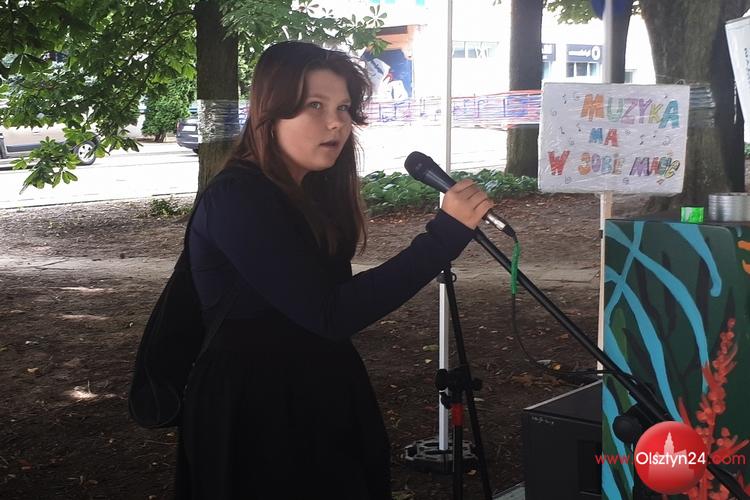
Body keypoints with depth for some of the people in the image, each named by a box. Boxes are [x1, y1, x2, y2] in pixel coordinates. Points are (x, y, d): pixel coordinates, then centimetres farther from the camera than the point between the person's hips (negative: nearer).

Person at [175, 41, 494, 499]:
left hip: (322, 398, 8)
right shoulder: (237, 200, -21)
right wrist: (446, 235, -29)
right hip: (258, 414, -8)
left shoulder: (312, 191, 7)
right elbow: (329, 314, -28)